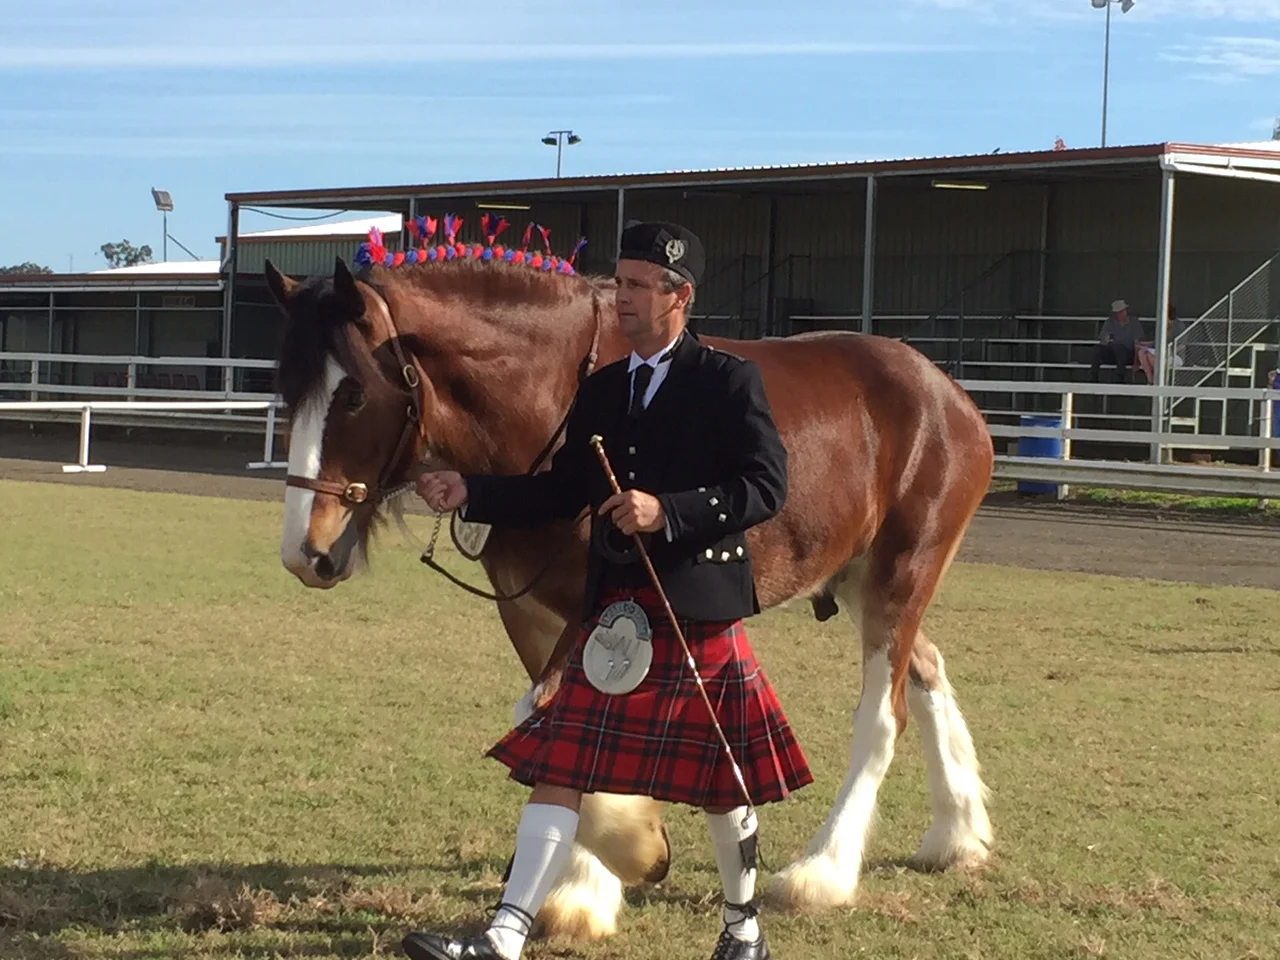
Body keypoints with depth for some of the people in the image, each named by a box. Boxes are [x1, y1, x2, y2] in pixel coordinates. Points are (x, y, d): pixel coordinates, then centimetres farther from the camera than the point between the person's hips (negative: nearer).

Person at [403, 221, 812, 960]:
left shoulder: (730, 382, -6)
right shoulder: (600, 390, 11)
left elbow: (767, 488, -13)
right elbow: (561, 493, 14)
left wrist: (668, 512, -24)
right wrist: (471, 493, 2)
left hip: (699, 612, -5)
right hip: (615, 613, 5)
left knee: (720, 783, 9)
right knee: (560, 767, -3)